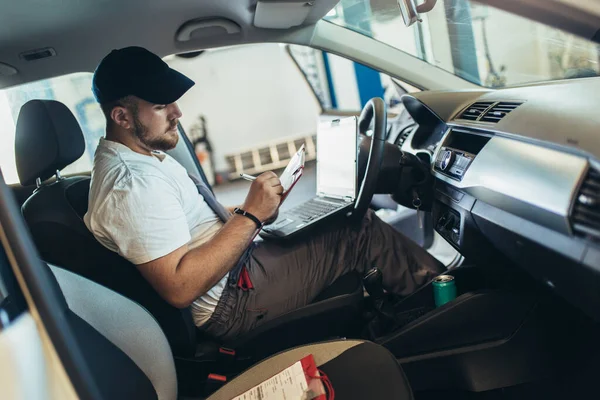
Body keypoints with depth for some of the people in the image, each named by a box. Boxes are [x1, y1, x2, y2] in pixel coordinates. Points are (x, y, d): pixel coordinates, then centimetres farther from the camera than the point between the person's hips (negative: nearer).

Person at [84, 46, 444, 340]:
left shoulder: (141, 155, 7)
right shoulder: (131, 186, -26)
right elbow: (180, 288, -30)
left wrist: (257, 211, 0)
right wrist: (251, 216, -26)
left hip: (241, 263, 10)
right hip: (234, 300, -10)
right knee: (361, 232, -8)